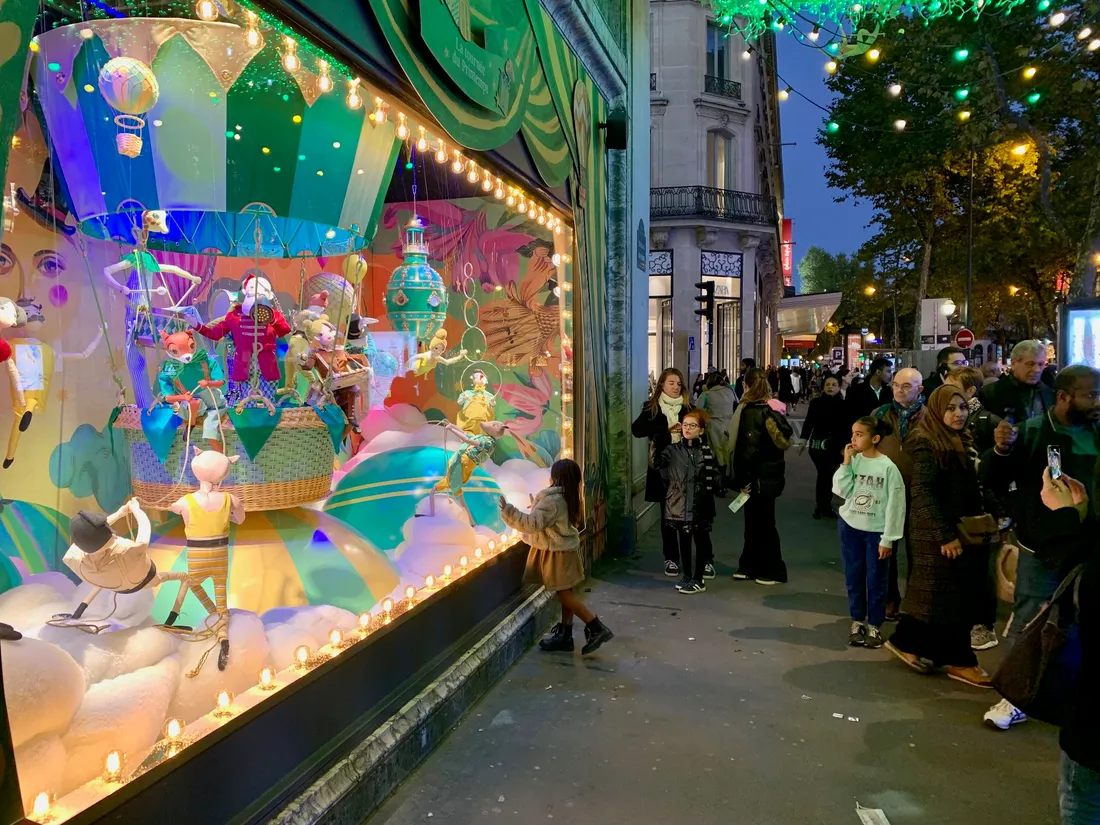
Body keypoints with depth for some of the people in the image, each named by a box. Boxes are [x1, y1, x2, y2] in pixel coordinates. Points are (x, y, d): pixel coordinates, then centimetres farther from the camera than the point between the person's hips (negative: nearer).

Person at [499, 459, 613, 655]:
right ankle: (565, 635, 18)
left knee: (564, 594, -4)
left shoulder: (552, 500, -23)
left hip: (558, 552, -10)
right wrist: (537, 506, 26)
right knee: (565, 593, 12)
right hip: (564, 549, 10)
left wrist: (508, 511, -31)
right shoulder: (570, 498, 7)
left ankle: (597, 628, -4)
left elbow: (533, 523, -31)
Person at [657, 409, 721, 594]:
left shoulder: (707, 452, 1)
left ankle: (699, 579, 20)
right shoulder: (672, 450, 1)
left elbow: (714, 478, 2)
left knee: (701, 541, 8)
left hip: (701, 506, 0)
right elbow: (656, 464, -9)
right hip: (680, 504, 1)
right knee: (683, 542, 10)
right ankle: (686, 577, 23)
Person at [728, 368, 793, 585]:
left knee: (762, 523, 2)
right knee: (756, 521, 15)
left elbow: (748, 448, -22)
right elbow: (784, 438, 11)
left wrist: (743, 479, -15)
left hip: (759, 477, -8)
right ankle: (750, 566, 23)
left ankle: (774, 572, 11)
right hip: (771, 473, 8)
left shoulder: (751, 412, -17)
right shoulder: (771, 409, 7)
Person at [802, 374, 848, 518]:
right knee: (824, 475, -7)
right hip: (817, 444, -2)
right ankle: (820, 506, 6)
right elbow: (808, 421, -1)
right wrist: (804, 439, -4)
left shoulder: (843, 405, -1)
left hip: (835, 446, 2)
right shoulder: (815, 402, -4)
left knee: (828, 475, 9)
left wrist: (845, 446, -3)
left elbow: (846, 427, 0)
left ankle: (825, 506, 21)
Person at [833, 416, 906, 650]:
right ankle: (858, 622, 25)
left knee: (876, 580, 7)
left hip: (876, 531, -3)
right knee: (853, 578, 11)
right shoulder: (853, 461, -2)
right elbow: (842, 491, -9)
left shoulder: (888, 467, -12)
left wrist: (888, 539, -9)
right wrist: (846, 462, -13)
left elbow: (895, 505, -9)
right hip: (850, 526, 3)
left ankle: (875, 626, 20)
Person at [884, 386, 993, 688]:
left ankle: (906, 642, 23)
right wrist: (945, 534, -21)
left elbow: (971, 490, 14)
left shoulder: (961, 442, 11)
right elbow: (922, 492, -20)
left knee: (933, 592, 12)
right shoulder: (927, 444, -13)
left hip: (957, 528, 8)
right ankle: (958, 661, 9)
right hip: (936, 532, -8)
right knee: (947, 594, 0)